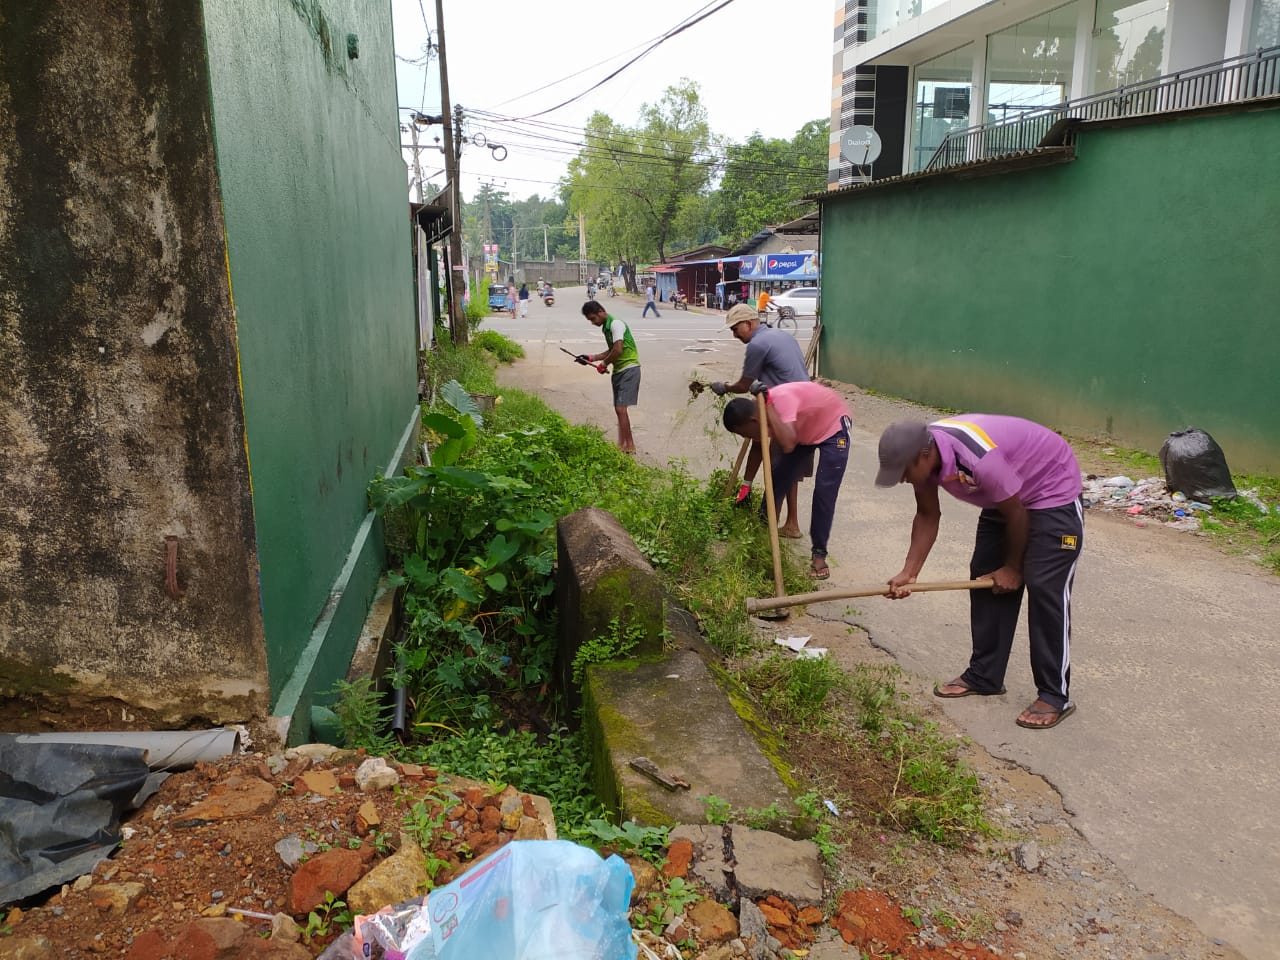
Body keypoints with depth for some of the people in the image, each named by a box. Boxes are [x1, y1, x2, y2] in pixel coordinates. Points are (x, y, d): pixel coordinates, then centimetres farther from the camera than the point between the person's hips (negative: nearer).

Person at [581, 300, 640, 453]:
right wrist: (593, 358, 17)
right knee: (619, 409, 10)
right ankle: (622, 444, 17)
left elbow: (618, 350, -24)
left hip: (629, 369, -10)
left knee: (621, 408, -13)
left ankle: (629, 445, -7)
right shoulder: (606, 327, 15)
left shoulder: (616, 323, -14)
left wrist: (605, 363, -10)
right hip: (618, 370, 10)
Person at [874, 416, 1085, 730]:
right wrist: (909, 573, -11)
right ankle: (984, 676, 17)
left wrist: (1012, 567, -9)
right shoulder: (921, 453, -17)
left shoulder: (979, 458, -40)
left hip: (1053, 490, -8)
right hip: (1004, 496, 8)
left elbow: (1016, 515, -24)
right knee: (984, 577, 6)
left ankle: (1055, 696, -3)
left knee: (1044, 587, -12)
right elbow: (928, 516, -3)